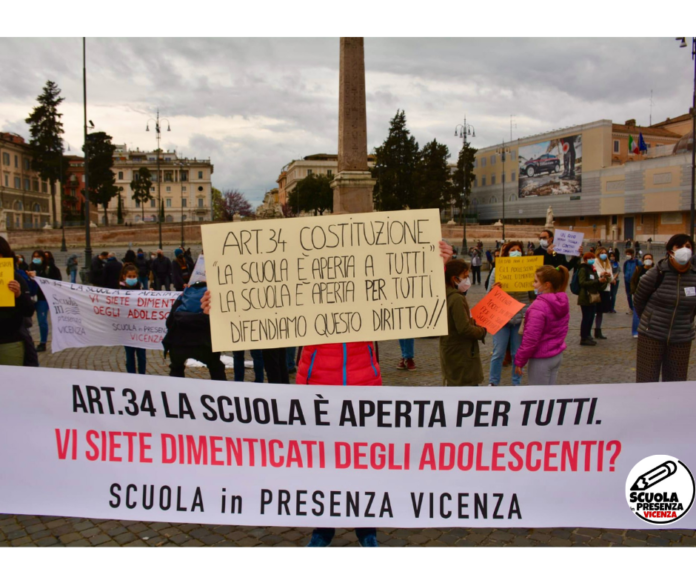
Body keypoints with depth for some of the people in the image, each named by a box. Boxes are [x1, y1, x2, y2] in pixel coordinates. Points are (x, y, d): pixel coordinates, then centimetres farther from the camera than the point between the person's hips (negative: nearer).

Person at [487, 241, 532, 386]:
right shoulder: (497, 270, -1)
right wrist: (493, 289, -21)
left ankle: (516, 383, 24)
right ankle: (493, 383, 18)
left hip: (521, 318, 1)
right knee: (498, 353, 5)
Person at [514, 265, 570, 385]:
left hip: (541, 359, -8)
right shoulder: (563, 301, 1)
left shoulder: (539, 306, -24)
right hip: (558, 355, 8)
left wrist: (519, 361, -13)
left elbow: (530, 338, -22)